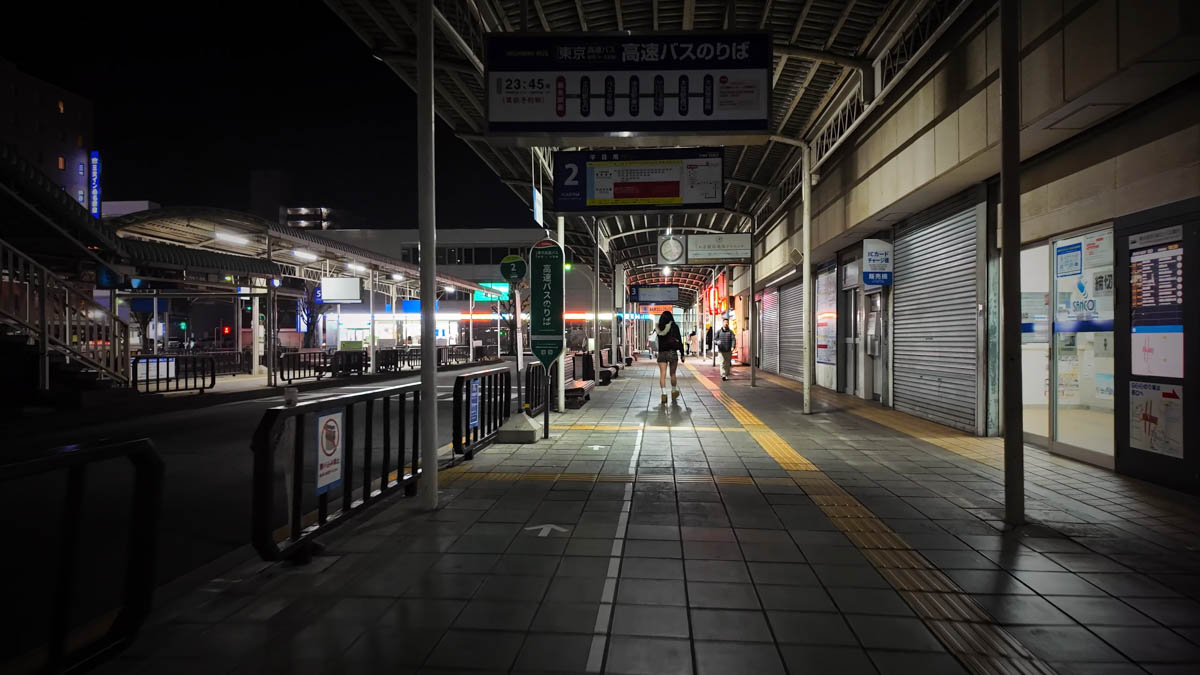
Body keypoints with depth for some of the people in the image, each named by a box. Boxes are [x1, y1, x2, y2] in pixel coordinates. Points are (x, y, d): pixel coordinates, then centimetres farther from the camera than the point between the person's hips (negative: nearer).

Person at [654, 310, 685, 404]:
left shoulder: (658, 328, 4)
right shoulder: (674, 326, -3)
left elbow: (656, 342, 2)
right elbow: (679, 341, -3)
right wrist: (682, 354, 1)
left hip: (661, 353, 1)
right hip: (672, 352, -1)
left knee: (662, 374, -1)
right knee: (673, 374, 13)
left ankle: (663, 394, -11)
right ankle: (674, 392, 24)